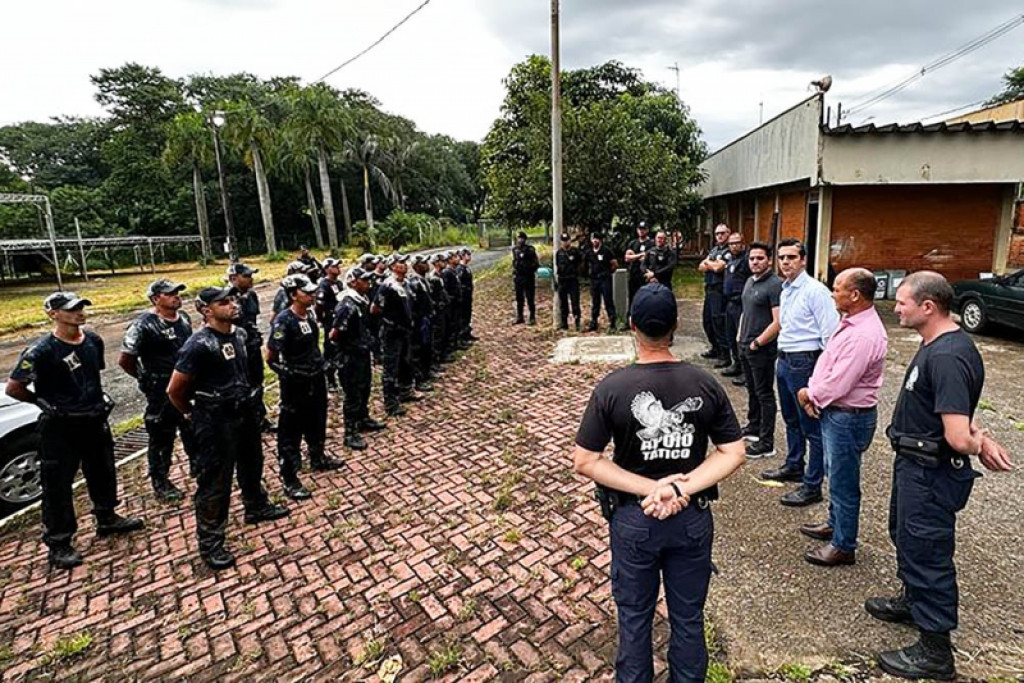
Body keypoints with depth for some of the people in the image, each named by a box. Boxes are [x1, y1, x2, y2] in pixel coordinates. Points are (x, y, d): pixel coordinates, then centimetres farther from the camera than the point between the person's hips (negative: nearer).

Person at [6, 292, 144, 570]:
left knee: (103, 473, 20)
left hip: (95, 420, 6)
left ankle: (107, 519, 41)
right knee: (57, 485, 6)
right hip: (60, 428, -6)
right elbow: (13, 388, -14)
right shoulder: (41, 351, -19)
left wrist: (97, 397, 8)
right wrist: (46, 402, -5)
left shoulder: (93, 340, 0)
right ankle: (58, 544, 21)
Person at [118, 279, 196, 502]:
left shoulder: (184, 317, 3)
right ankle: (160, 482, 23)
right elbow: (125, 360, -17)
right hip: (161, 394, -7)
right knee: (161, 440, 7)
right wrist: (148, 379, -6)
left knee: (194, 432, 21)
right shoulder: (144, 325, -19)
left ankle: (198, 466, 40)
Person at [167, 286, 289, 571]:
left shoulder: (240, 334, 1)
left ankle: (257, 507, 47)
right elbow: (175, 390, -16)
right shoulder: (199, 345, -22)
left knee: (252, 464, 25)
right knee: (214, 482, 3)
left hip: (245, 412, 8)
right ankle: (210, 544, 17)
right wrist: (192, 414, -1)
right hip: (216, 422, -8)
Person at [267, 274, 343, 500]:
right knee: (291, 432, 4)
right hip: (295, 385, -8)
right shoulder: (283, 321, -21)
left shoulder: (311, 314, 2)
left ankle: (318, 459, 45)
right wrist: (288, 372, -7)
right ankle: (289, 480, 16)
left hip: (316, 379, 8)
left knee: (317, 422, 24)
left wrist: (320, 364, 9)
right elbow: (270, 356, -19)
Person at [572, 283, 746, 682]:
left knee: (635, 617, 21)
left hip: (634, 519, -1)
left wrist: (651, 487, -16)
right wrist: (681, 489, -16)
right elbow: (733, 454, -9)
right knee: (688, 616, 23)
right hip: (693, 518, 2)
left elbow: (584, 462, -17)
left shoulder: (612, 388, -19)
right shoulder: (705, 384, -13)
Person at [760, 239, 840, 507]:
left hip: (804, 362, -9)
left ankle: (812, 486, 12)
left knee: (812, 426, 1)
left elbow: (831, 333, -18)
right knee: (791, 420, 22)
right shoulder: (785, 291, 12)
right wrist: (783, 358, 18)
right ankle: (793, 467, 40)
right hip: (784, 360, 9)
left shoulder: (815, 290, -15)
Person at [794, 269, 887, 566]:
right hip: (833, 412, 10)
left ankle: (843, 546, 23)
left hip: (848, 418, -10)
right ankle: (834, 524, 44)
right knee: (834, 474, 25)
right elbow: (826, 360, 10)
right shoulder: (851, 324, 5)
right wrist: (813, 394, -2)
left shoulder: (865, 335, -27)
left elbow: (837, 384, -27)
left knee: (843, 483, 6)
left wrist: (809, 394, -9)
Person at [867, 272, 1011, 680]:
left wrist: (977, 443, -10)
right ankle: (912, 601, 49)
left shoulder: (947, 357, -28)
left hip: (929, 473, -10)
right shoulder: (937, 344, 3)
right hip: (914, 464, 10)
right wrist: (982, 439, 0)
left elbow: (958, 438, -32)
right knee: (905, 536, 27)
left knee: (926, 552, 5)